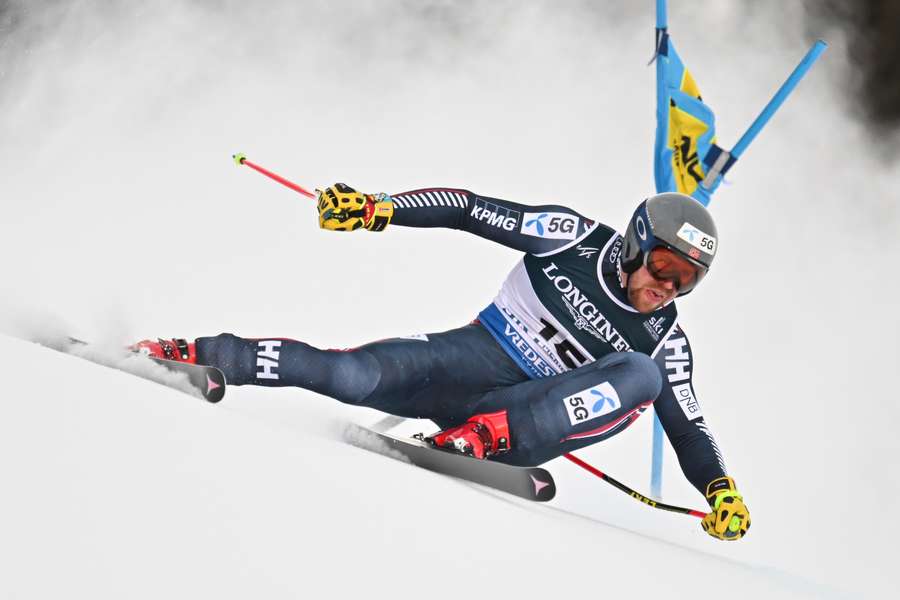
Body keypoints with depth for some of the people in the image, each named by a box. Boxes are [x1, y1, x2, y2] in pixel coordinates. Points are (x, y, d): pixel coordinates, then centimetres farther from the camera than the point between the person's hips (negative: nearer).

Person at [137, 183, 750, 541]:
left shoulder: (664, 340, -1)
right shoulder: (576, 238, -6)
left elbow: (688, 426, 5)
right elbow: (470, 209, -5)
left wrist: (721, 489, -12)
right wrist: (381, 208, -16)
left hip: (524, 412, 1)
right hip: (465, 359, -1)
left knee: (643, 375, -23)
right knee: (349, 375, -25)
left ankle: (485, 437, -34)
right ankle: (193, 354, -7)